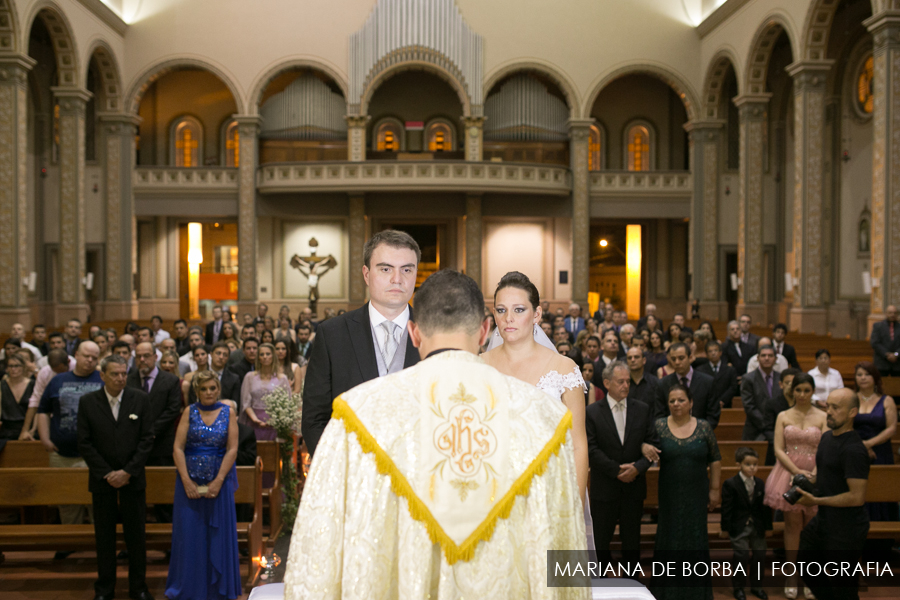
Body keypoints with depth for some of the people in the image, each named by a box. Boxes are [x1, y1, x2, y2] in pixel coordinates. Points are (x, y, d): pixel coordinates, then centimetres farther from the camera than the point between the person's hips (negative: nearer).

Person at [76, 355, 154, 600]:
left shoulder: (140, 399, -2)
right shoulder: (87, 402, -2)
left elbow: (146, 439, -3)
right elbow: (84, 443, -2)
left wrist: (127, 472, -11)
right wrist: (107, 474, -9)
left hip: (133, 477, 0)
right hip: (102, 477, 0)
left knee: (136, 533, 5)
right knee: (104, 534, 8)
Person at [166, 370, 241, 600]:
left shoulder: (228, 412, 1)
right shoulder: (190, 412, 2)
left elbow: (232, 449, -4)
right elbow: (178, 447, -3)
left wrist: (218, 481, -12)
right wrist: (187, 481, -12)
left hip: (219, 481, 0)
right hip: (190, 481, 1)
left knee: (218, 534, 6)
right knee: (189, 534, 5)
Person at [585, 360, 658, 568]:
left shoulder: (643, 410, 4)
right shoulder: (592, 412, -5)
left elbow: (653, 443, 1)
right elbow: (591, 449, -10)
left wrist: (638, 467, -14)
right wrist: (617, 470, -15)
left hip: (634, 485, 2)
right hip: (604, 487, -2)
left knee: (632, 541, 11)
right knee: (601, 540, 8)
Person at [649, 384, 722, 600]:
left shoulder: (704, 427, 0)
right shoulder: (658, 426, -2)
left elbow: (715, 460, 5)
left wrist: (715, 489, 3)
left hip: (696, 494, 0)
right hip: (669, 495, 0)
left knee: (696, 539, 6)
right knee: (669, 538, 7)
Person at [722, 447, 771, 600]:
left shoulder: (760, 483, 5)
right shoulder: (730, 484, -9)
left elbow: (765, 507, 10)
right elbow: (727, 508, -9)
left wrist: (767, 526, 9)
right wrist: (726, 528, -10)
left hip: (757, 526, 5)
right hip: (739, 526, -5)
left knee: (760, 555, 6)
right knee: (742, 556, -9)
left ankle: (756, 586, 24)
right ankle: (738, 587, 8)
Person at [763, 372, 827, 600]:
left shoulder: (822, 417, 1)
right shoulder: (783, 417, 5)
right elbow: (778, 449, 0)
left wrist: (813, 474, -19)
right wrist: (797, 472, -12)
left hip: (815, 476, 0)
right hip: (788, 472, 1)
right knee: (793, 524, 4)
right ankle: (791, 576, 13)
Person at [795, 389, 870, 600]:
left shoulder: (854, 450, -24)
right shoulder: (827, 437, 5)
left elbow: (857, 497, -26)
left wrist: (816, 501, -21)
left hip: (846, 529, -10)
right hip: (823, 520, 10)